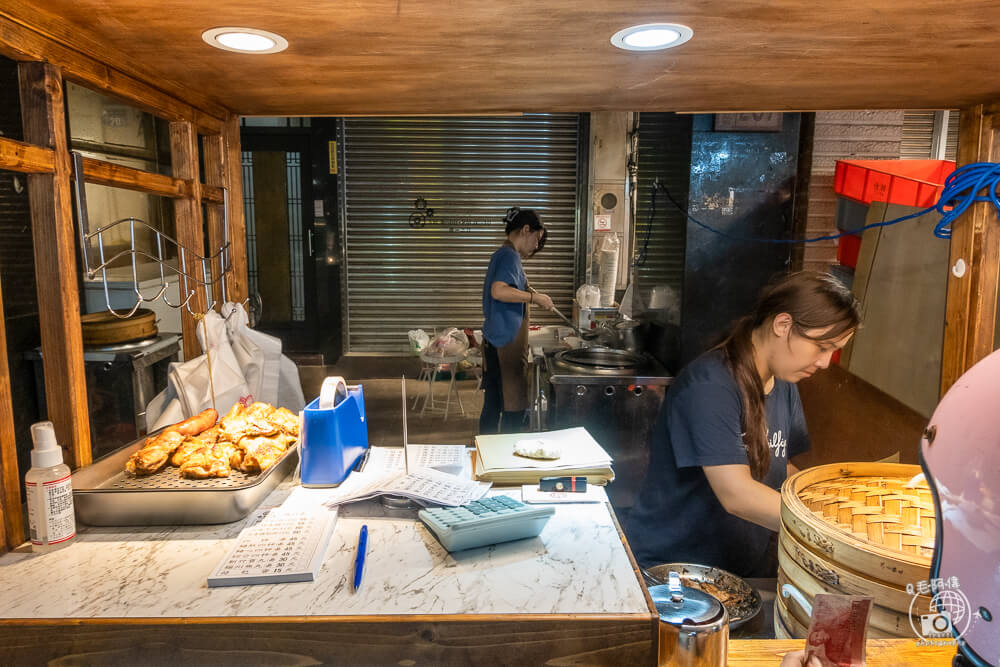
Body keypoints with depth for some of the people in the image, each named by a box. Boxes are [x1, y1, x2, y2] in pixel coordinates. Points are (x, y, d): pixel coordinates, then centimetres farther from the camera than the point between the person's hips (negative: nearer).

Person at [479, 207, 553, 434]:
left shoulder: (502, 254, 17)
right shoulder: (510, 256, -14)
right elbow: (498, 291, -29)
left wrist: (529, 296, 19)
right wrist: (534, 297, -22)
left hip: (494, 340, 10)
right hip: (507, 342, -10)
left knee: (493, 403, 15)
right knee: (514, 406, -2)